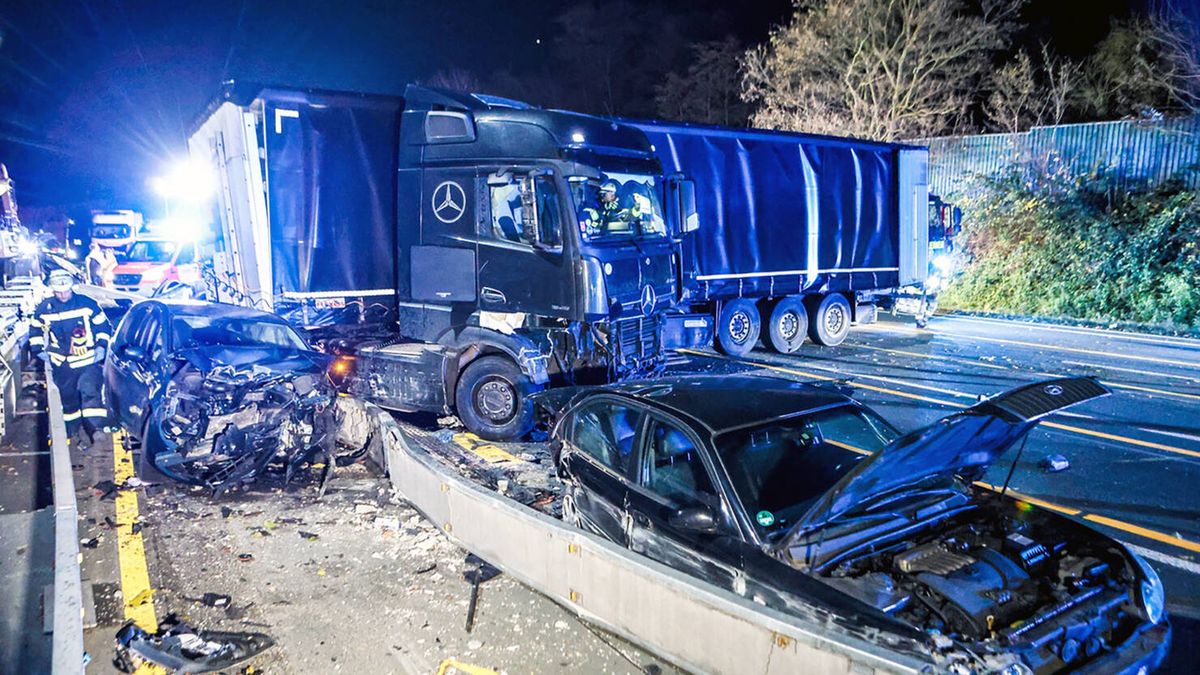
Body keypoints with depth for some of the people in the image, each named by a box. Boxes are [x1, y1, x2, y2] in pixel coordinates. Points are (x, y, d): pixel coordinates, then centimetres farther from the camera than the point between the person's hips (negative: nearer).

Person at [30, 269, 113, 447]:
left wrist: (101, 346, -6)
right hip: (61, 364, 3)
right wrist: (39, 349, 6)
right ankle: (72, 431, 28)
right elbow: (35, 330, 17)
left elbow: (103, 325, 4)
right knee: (67, 397, 13)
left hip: (87, 361, -3)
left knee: (90, 392, -16)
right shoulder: (44, 308, 1)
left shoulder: (87, 303, -6)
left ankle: (97, 430, -18)